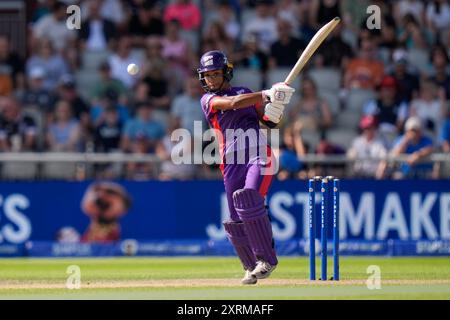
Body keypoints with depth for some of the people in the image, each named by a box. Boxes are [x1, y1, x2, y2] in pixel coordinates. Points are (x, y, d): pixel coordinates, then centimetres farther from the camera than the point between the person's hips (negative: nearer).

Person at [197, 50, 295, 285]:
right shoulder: (208, 100, 11)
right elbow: (233, 103, -10)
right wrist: (268, 94, -16)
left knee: (248, 197, -26)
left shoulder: (246, 92, 19)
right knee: (236, 221, -1)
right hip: (231, 163, 1)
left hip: (259, 155, -1)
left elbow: (270, 122, 17)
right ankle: (252, 268, 18)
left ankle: (266, 258, -21)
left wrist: (276, 106, -6)